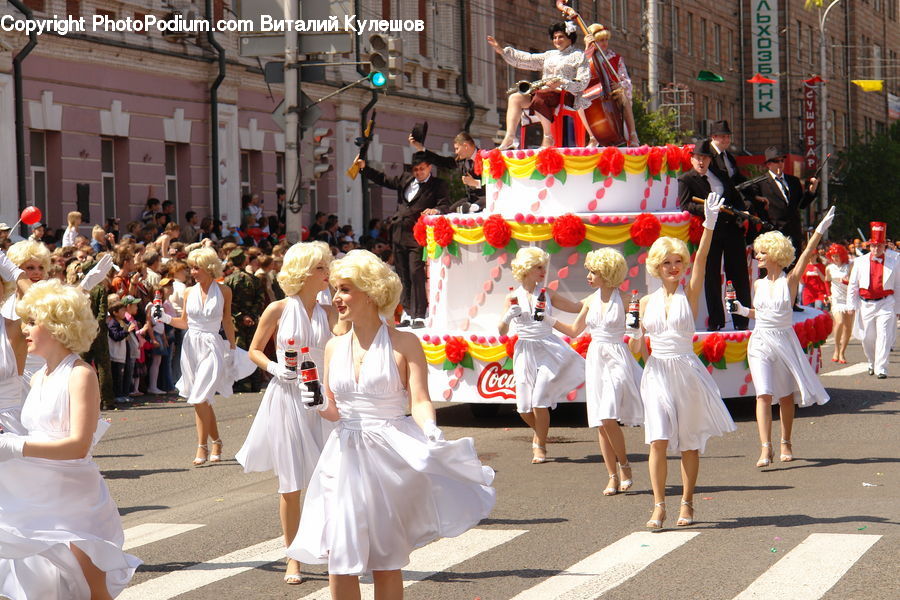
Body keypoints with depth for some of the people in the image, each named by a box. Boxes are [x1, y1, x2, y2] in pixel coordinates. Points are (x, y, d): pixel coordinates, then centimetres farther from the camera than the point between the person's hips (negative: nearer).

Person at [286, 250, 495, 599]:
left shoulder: (404, 344, -3)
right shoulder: (334, 347, 10)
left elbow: (419, 401, -10)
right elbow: (333, 411, 15)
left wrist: (431, 432, -29)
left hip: (391, 456, -4)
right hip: (346, 456, 4)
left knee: (386, 562, 5)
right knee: (340, 559, 0)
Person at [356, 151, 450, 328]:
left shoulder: (438, 185, 1)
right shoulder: (405, 180, 17)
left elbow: (445, 205, -11)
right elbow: (383, 180, 28)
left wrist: (436, 210, -33)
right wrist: (364, 168, 21)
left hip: (417, 236, -6)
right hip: (399, 234, 6)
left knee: (416, 273, -15)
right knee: (403, 276, 9)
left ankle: (419, 316, -12)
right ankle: (408, 314, 16)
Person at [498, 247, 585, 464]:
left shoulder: (547, 295, 6)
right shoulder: (513, 297, 3)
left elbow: (576, 307, 11)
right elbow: (502, 330, 3)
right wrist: (510, 315, -16)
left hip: (548, 350, 0)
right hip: (525, 352, 0)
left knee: (539, 401, -12)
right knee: (524, 407, 0)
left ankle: (540, 445, 8)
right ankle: (539, 434, 32)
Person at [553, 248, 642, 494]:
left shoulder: (622, 299, -4)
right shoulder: (591, 301, 10)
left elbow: (638, 331, 0)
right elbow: (574, 331, 21)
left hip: (617, 360, -5)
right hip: (595, 360, 6)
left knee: (608, 418, -18)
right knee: (600, 424, 3)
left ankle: (624, 465, 2)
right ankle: (613, 476, 9)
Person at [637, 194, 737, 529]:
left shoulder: (689, 295, 1)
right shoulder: (647, 302, 10)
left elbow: (701, 259, -14)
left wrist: (709, 223, -25)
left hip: (687, 372, -2)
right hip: (657, 373, 2)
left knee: (689, 443, 5)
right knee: (659, 440, -11)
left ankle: (687, 504, 16)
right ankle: (659, 506, -9)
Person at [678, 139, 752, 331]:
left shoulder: (719, 175, 17)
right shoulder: (686, 180, 3)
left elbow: (735, 197, 22)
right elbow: (685, 205, -9)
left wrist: (742, 213, 3)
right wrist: (705, 209, -25)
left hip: (732, 228, 4)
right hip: (710, 232, -3)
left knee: (739, 275, 3)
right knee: (712, 277, 1)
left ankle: (742, 320, 9)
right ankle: (715, 321, 8)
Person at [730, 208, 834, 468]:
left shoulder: (789, 282, -3)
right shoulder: (758, 285, 8)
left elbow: (806, 256, -13)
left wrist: (820, 230, -21)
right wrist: (742, 310, 2)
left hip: (784, 342, -2)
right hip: (760, 342, 2)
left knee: (786, 395, 8)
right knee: (764, 394, -11)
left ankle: (786, 443, 23)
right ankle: (766, 448, -18)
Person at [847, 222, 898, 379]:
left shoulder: (894, 261, 1)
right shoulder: (860, 262, 4)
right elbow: (852, 285, 9)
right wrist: (851, 305, 4)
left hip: (885, 304, -2)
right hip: (866, 305, 2)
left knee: (883, 336, -11)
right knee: (867, 338, 9)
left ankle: (881, 368, -10)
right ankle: (872, 363, 32)